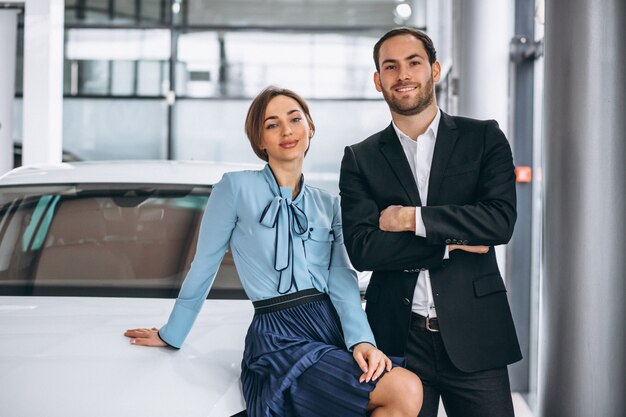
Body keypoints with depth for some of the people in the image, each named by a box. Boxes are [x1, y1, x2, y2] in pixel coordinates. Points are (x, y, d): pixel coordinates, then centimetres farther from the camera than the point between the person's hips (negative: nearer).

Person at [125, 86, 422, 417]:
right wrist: (172, 335, 14)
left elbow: (342, 281, 4)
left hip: (333, 328, 5)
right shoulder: (236, 188, 1)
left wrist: (361, 340, -13)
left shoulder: (330, 205, 16)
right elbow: (204, 267, 7)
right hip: (280, 338, -5)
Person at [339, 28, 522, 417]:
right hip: (398, 340, 1)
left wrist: (413, 218, -10)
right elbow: (362, 249, -6)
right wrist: (451, 244, -9)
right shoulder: (360, 159, 6)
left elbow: (502, 219, -9)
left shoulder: (484, 137, 5)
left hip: (474, 336, 0)